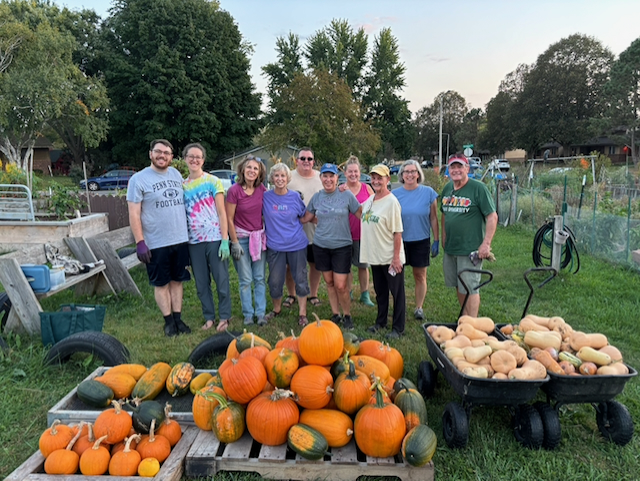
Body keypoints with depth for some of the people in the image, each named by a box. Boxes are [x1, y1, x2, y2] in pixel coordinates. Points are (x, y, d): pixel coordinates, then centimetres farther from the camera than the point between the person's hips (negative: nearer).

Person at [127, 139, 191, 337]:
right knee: (161, 283, 7)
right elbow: (134, 214, -9)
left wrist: (190, 231, 13)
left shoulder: (176, 174, 9)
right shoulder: (139, 179, -6)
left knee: (177, 280, 12)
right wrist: (140, 242, -15)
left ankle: (178, 318, 23)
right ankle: (169, 321, 20)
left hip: (181, 240, 4)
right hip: (156, 244, -4)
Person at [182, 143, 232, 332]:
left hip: (214, 239, -4)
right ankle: (209, 317, 24)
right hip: (194, 242, 4)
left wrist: (225, 240, -11)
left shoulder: (213, 181, -1)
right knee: (201, 283, 10)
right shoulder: (182, 186, 10)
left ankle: (224, 317, 17)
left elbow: (221, 212, -4)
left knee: (221, 280, 3)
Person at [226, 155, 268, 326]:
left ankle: (261, 313, 17)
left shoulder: (262, 190, -1)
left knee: (260, 278, 8)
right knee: (245, 280, 4)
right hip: (241, 238, -4)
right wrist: (235, 243, -10)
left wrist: (266, 234, 4)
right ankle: (248, 314, 17)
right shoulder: (234, 190, -13)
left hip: (259, 237, 4)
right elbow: (229, 219, -10)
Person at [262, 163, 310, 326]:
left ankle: (302, 313, 21)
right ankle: (277, 309, 33)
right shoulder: (265, 197, -3)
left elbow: (304, 216, 13)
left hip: (297, 245, 0)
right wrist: (269, 227, -3)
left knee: (301, 279, 6)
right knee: (275, 281, 9)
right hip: (275, 246, 0)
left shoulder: (295, 196, -1)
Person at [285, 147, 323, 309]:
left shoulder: (321, 177, 7)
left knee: (316, 265, 12)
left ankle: (313, 295, 28)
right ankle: (291, 294, 27)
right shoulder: (289, 177, -3)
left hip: (316, 231, 3)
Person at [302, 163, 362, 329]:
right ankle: (335, 315, 26)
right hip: (320, 245, 3)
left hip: (342, 245, -3)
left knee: (340, 285, -5)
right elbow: (305, 218, 11)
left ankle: (347, 315, 17)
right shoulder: (316, 197, 4)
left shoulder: (347, 195, -5)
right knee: (329, 282, 11)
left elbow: (361, 215, -1)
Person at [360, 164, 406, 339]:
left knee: (396, 292, 7)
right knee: (380, 291, 20)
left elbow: (397, 232, -18)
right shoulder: (370, 199, 6)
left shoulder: (391, 202, -16)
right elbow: (361, 213, 25)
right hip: (374, 256, 8)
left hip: (390, 258, -7)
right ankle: (381, 321, 36)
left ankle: (398, 328, 18)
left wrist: (396, 257, -20)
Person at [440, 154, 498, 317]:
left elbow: (492, 216, -12)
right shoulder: (447, 188, 9)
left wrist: (486, 244, -17)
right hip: (450, 248, 7)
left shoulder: (478, 188, -11)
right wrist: (444, 239, 15)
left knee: (470, 288, -3)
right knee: (459, 286, 16)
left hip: (470, 249, -6)